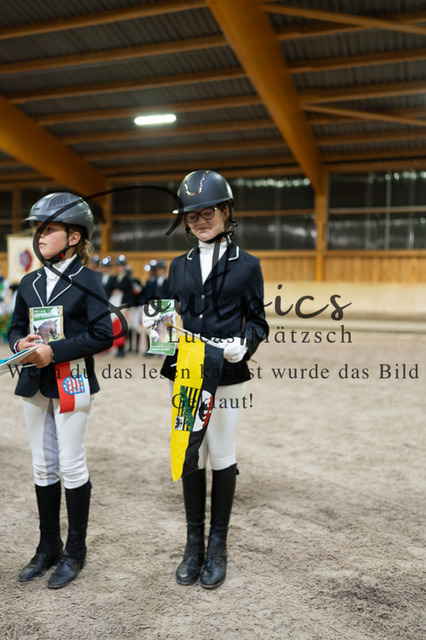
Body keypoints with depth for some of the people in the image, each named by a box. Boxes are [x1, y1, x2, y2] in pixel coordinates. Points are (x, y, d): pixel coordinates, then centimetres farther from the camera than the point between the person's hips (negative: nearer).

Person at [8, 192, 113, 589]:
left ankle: (75, 552, 20)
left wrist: (55, 351, -20)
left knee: (71, 466, 2)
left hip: (71, 384, -6)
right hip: (34, 384, 6)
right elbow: (15, 328, 15)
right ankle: (48, 548, 29)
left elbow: (102, 335, -14)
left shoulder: (86, 281, -7)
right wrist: (21, 344, -8)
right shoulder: (29, 283, 11)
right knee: (43, 467, 13)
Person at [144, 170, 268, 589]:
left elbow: (256, 321, 1)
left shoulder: (246, 265, 1)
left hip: (227, 375, -3)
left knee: (221, 456, 6)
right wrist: (155, 321, -7)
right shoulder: (180, 266, 11)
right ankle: (194, 543, 28)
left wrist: (243, 345, -18)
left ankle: (217, 546, 24)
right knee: (191, 457, 11)